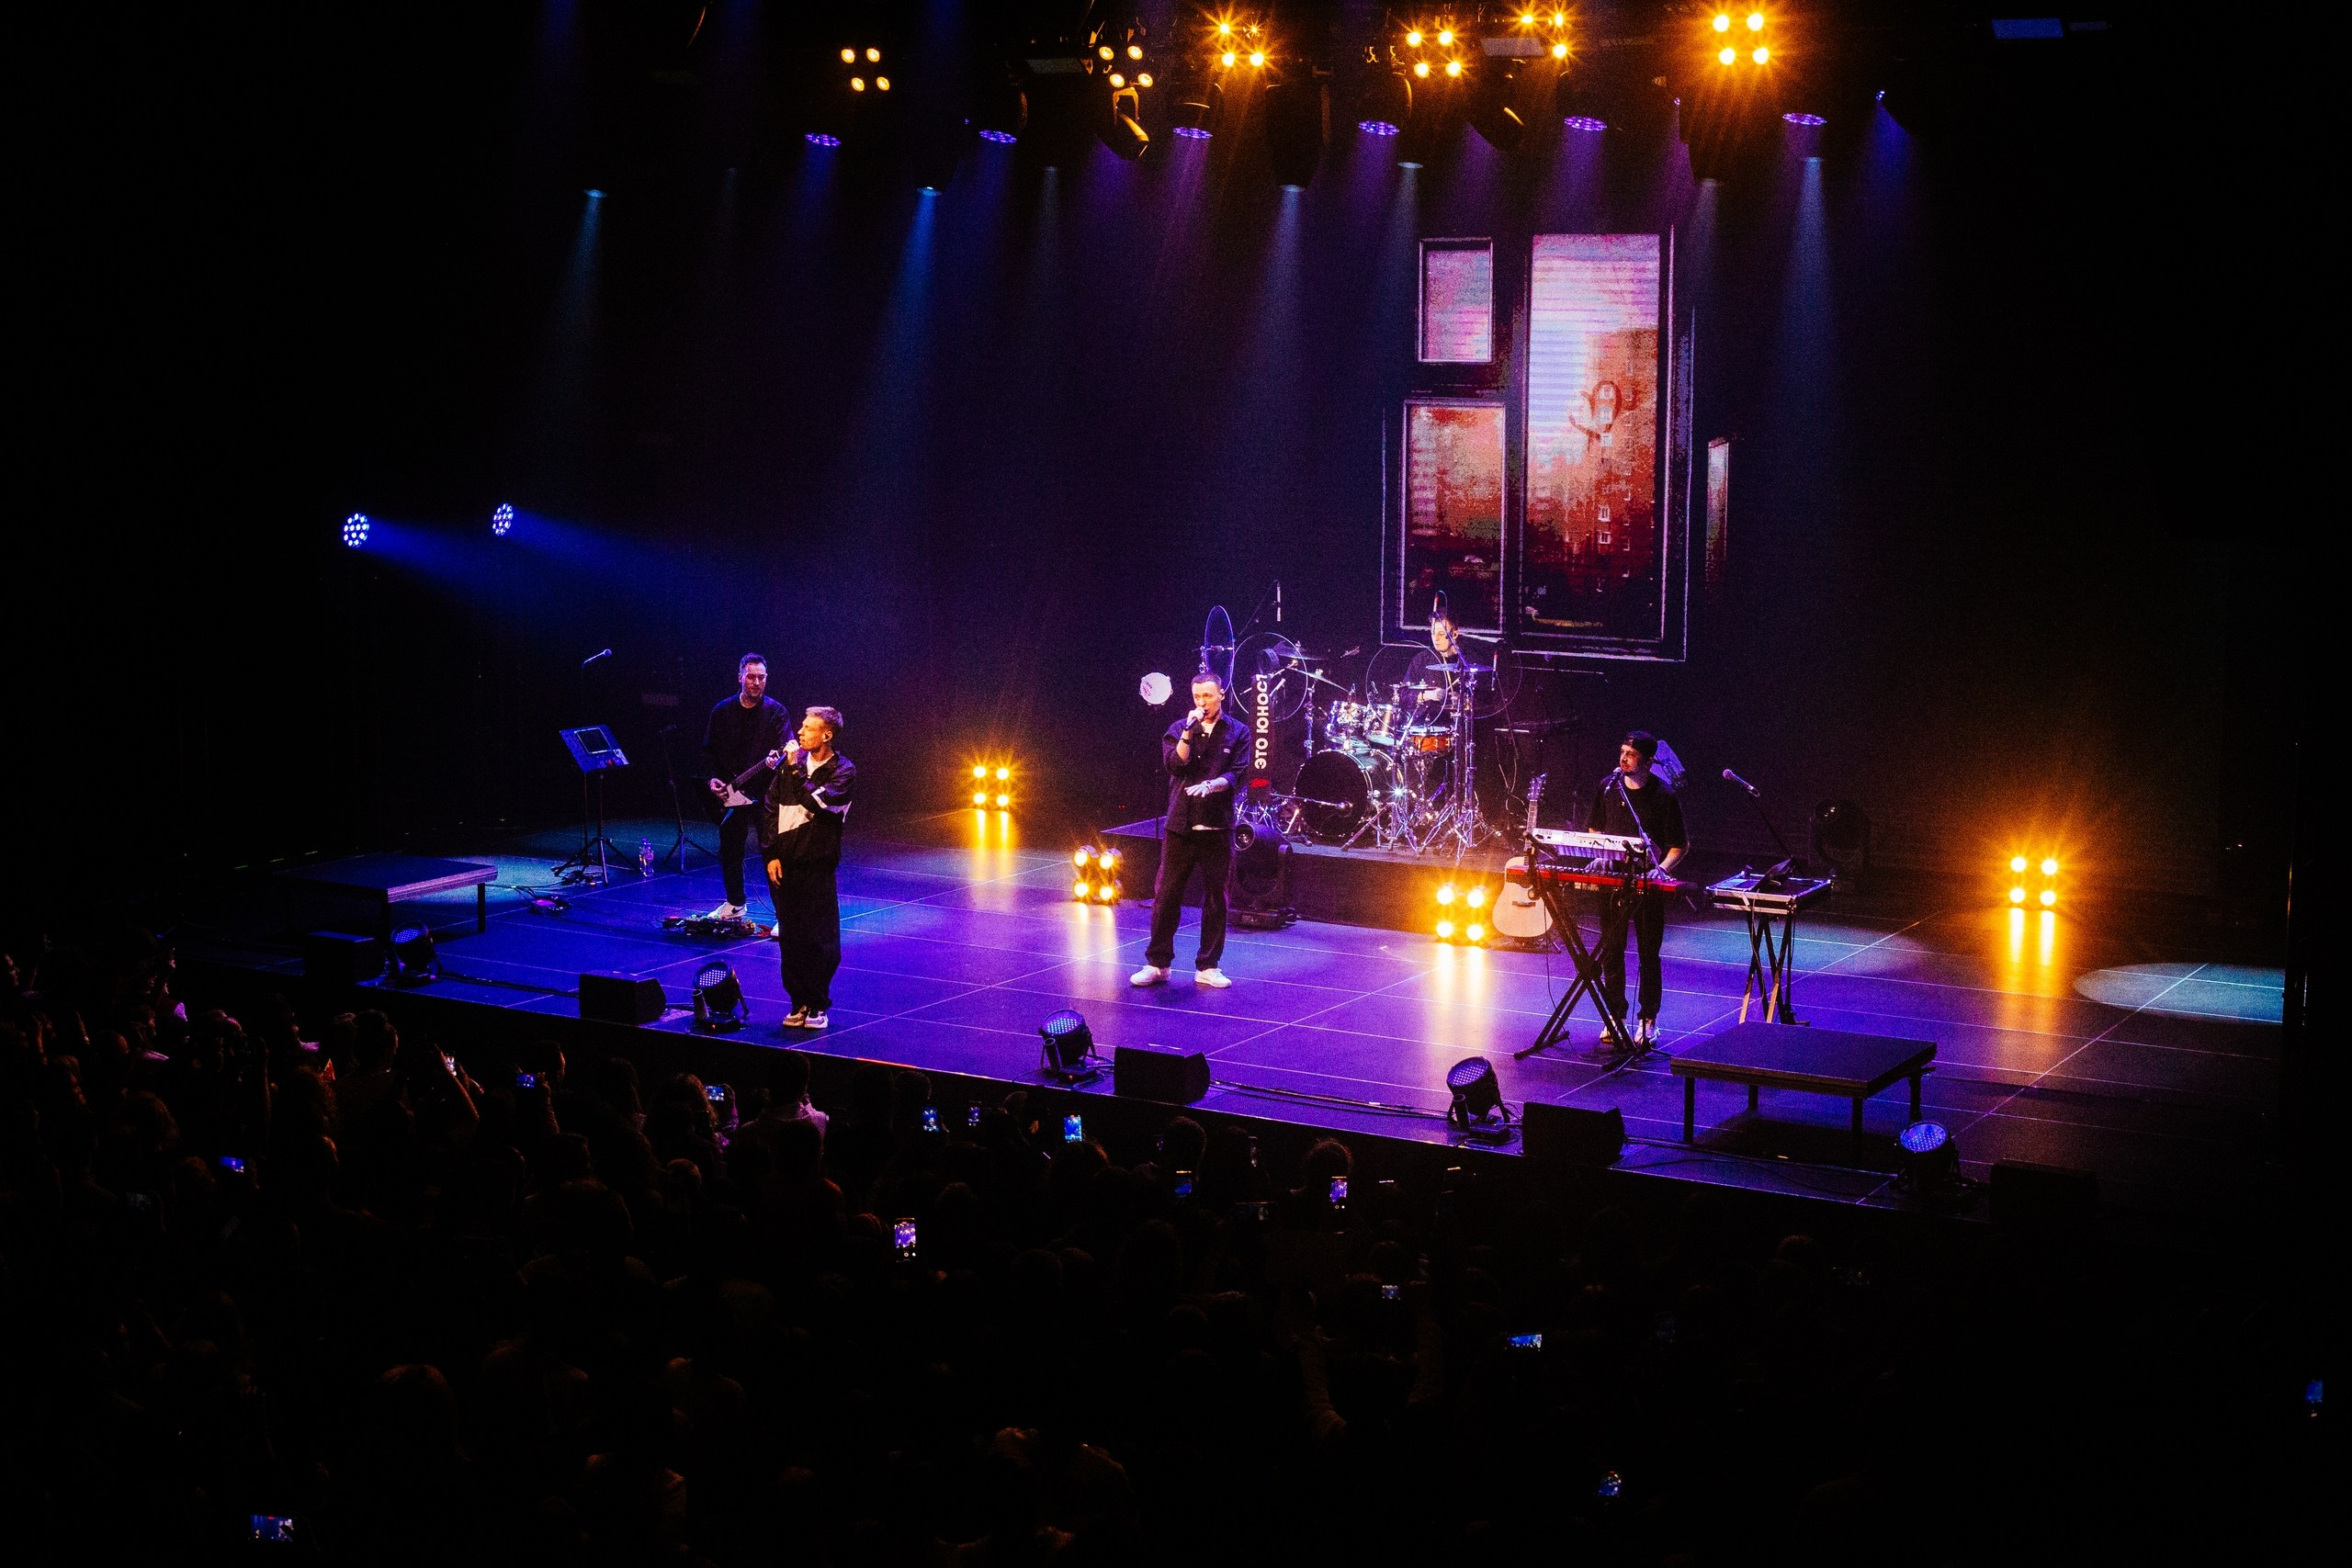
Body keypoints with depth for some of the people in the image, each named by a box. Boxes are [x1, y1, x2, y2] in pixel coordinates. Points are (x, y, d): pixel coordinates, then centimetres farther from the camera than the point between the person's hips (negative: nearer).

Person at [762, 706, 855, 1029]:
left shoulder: (843, 771, -3)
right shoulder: (789, 762, 10)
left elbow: (818, 803, -18)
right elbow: (770, 810, 9)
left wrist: (795, 769, -13)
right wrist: (770, 854, 2)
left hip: (816, 866, -4)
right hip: (781, 864, 4)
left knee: (819, 939, -2)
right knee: (789, 937, 7)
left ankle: (817, 1005, 9)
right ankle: (799, 1002, 16)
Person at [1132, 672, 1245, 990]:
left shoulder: (1237, 733, 5)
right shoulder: (1179, 729, 8)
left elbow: (1236, 773, -6)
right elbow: (1174, 764, -6)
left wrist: (1211, 785, -23)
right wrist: (1189, 732, -13)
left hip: (1217, 827, -1)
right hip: (1180, 824, 1)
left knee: (1215, 897, 4)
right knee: (1166, 894, 0)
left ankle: (1208, 967, 13)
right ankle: (1157, 964, 8)